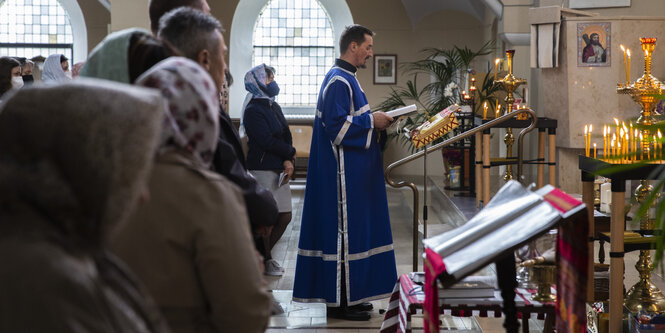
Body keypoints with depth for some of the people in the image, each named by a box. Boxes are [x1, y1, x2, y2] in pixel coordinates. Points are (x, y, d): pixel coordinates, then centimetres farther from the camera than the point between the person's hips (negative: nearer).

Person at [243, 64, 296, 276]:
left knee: (285, 217, 8)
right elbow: (267, 141, -17)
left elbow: (286, 136, 9)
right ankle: (265, 260, 12)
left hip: (280, 169, 8)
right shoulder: (253, 111, -10)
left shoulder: (274, 107, 15)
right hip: (262, 169, -8)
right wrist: (291, 152, -4)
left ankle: (263, 255, 22)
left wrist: (288, 161, -8)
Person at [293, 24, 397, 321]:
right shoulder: (338, 81, -16)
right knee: (344, 230, -6)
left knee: (353, 228, 13)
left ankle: (350, 294, 19)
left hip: (353, 172, 11)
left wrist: (375, 121, 11)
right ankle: (339, 302, -1)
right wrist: (372, 121, -15)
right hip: (343, 174, -11)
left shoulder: (346, 79, 17)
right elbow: (337, 127, -23)